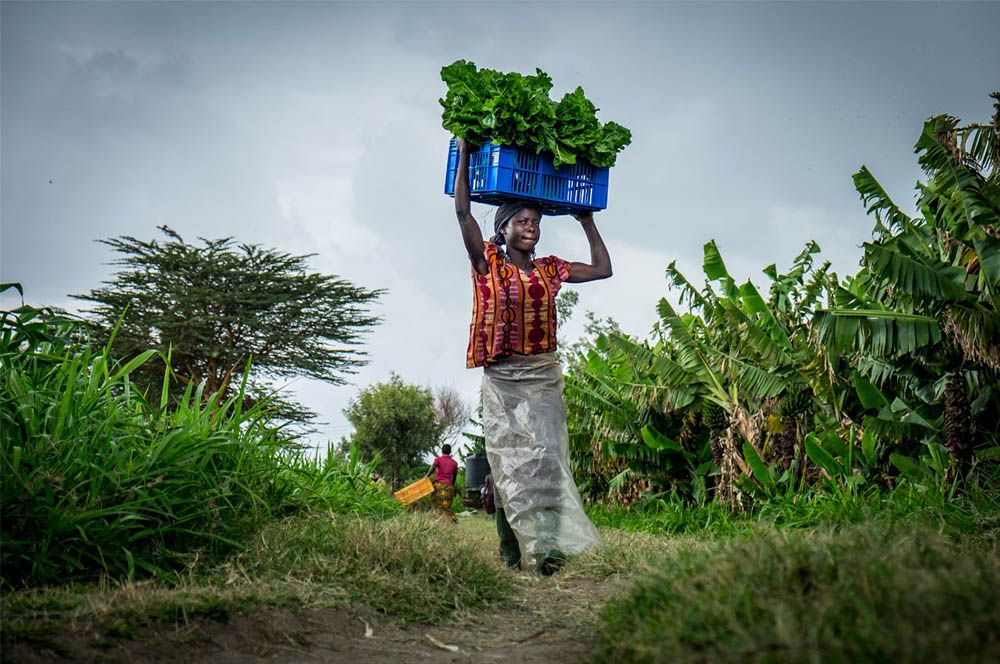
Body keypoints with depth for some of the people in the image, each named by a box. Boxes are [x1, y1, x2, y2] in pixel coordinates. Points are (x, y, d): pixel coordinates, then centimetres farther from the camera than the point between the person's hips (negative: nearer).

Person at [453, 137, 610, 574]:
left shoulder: (549, 270, 14)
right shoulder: (488, 264, 4)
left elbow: (603, 269, 19)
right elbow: (463, 213, -5)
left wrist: (587, 221, 22)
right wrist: (465, 154, 0)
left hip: (544, 376, 3)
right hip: (502, 377, -3)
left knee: (546, 455, -10)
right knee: (509, 460, -4)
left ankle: (545, 544, -17)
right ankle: (511, 551, -2)